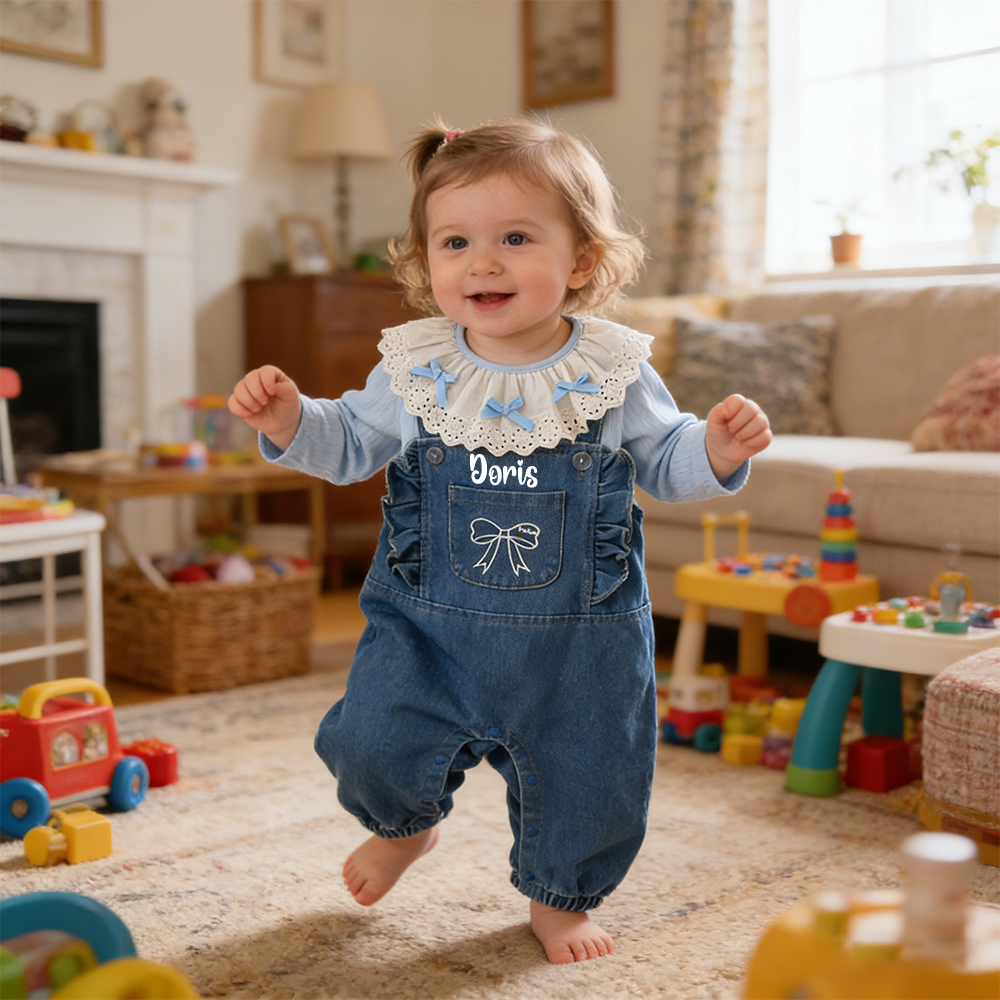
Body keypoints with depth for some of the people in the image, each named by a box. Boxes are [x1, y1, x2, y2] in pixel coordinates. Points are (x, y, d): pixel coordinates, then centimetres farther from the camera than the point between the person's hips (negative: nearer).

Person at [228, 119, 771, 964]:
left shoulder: (614, 373, -8)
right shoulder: (415, 370, -5)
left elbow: (664, 461, 3)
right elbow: (352, 444, 6)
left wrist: (718, 452, -18)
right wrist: (290, 421, -12)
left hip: (579, 638, 0)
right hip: (427, 624, 1)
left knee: (584, 780, 10)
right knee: (374, 747, -3)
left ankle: (560, 896, 42)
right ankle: (406, 826, 35)